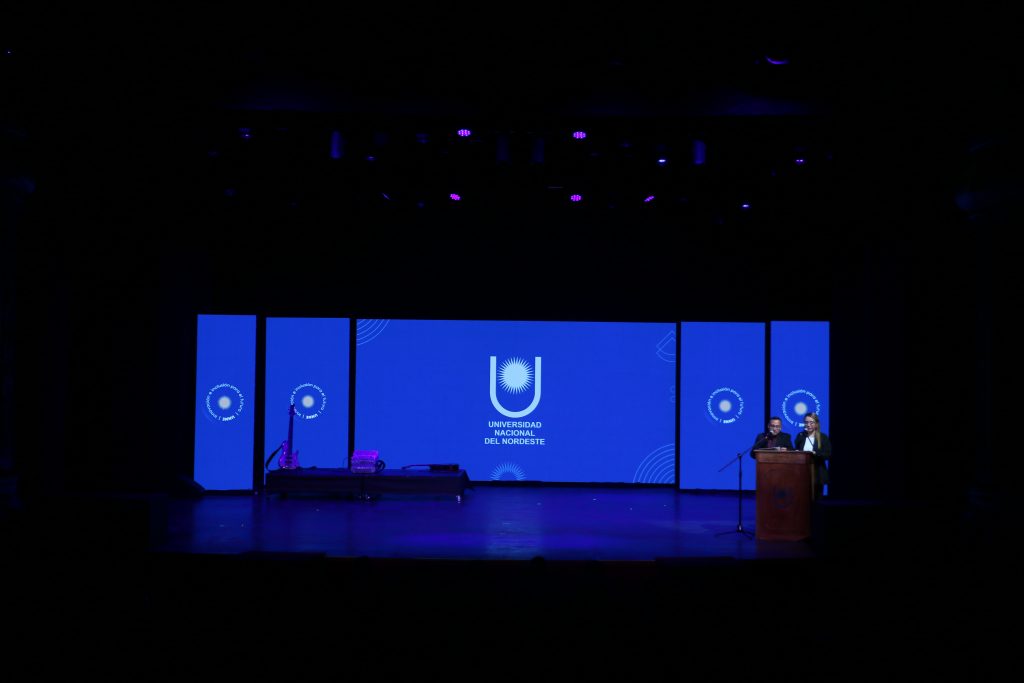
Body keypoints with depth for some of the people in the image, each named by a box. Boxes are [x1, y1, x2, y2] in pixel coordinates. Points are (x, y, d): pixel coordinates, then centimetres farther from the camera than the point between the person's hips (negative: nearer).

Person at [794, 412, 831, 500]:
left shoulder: (823, 437, 1)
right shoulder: (800, 436, 10)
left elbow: (828, 454, -7)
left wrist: (815, 453, -21)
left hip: (817, 474, -1)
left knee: (816, 499, 3)